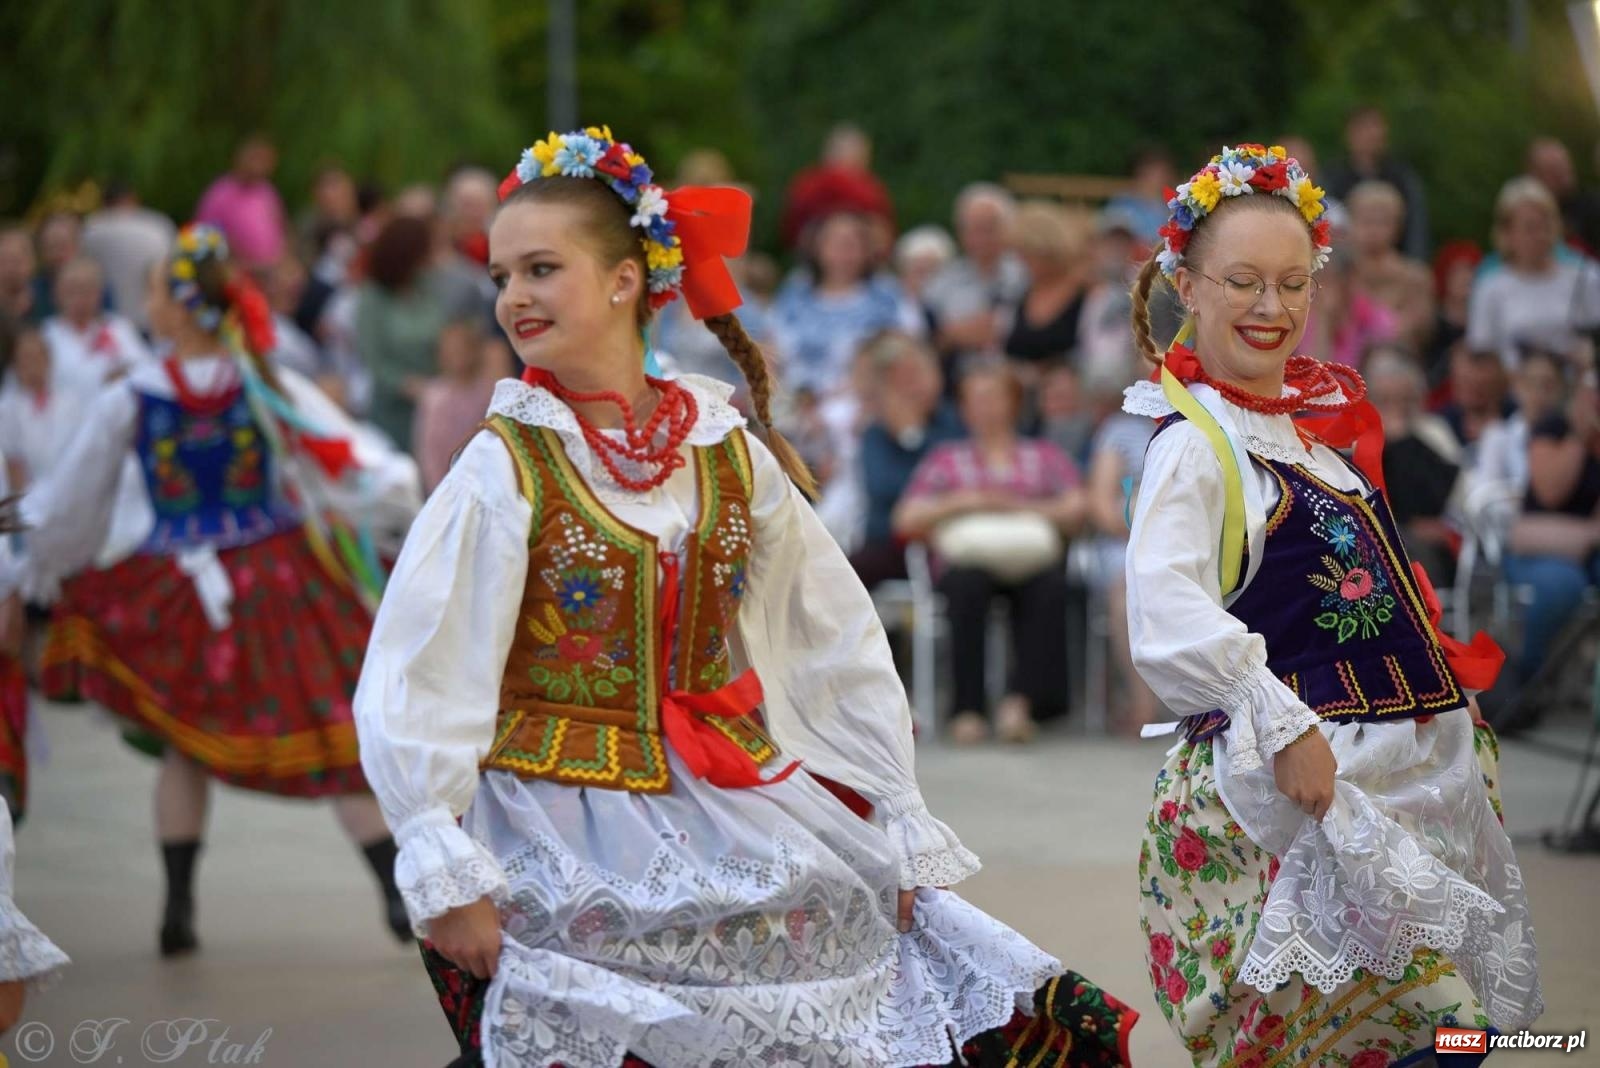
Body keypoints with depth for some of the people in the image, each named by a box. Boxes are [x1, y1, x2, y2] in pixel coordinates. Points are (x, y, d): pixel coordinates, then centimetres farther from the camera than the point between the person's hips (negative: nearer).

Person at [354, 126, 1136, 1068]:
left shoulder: (731, 457, 3)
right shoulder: (507, 470, -6)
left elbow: (840, 645, 11)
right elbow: (419, 681, -10)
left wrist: (898, 824, 10)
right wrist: (447, 875, -16)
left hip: (724, 807, 3)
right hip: (564, 836, -3)